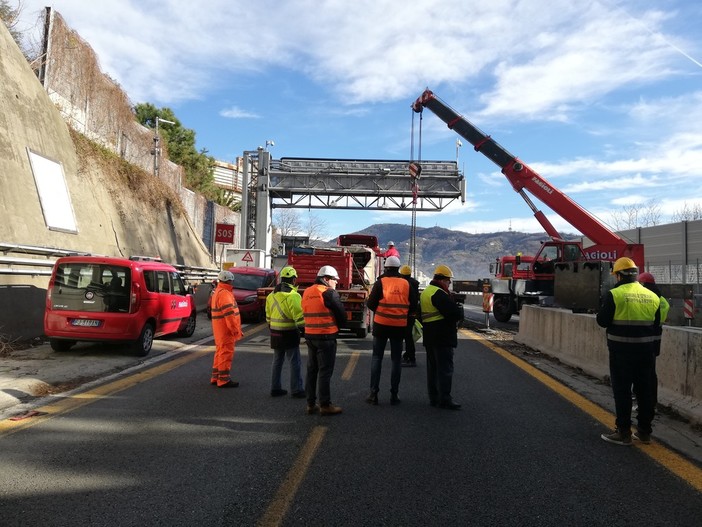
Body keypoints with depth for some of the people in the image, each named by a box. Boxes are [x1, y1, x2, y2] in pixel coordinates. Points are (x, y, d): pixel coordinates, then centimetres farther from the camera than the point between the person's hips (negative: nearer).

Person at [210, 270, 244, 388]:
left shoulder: (218, 292, 17)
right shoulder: (224, 294, -18)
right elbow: (229, 313, -24)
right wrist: (235, 329, -21)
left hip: (220, 329, 11)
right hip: (226, 329, -11)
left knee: (220, 352, 17)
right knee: (226, 353, -6)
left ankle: (216, 377, 24)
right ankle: (224, 380, -2)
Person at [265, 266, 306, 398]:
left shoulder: (272, 295, 10)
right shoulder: (293, 295, -15)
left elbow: (268, 316, 16)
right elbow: (299, 317, -19)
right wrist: (305, 330, -11)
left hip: (275, 334, 8)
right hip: (289, 334, -7)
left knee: (277, 361, 15)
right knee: (295, 363, 1)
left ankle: (275, 388, 20)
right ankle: (296, 390, 4)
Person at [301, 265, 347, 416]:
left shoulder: (307, 292, 10)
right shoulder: (329, 293, -13)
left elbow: (307, 314, 14)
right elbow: (342, 314, -10)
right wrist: (337, 327, 8)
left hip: (310, 335, 7)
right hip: (326, 336, -7)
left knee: (311, 370, 14)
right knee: (325, 372, -1)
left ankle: (311, 404, 20)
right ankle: (325, 405, 5)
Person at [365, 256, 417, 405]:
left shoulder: (380, 282, -6)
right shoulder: (406, 284, 2)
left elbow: (370, 304, -6)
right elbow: (413, 306, 4)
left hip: (381, 324, -2)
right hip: (399, 326, 2)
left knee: (377, 357, 9)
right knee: (396, 359, 11)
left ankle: (374, 393, 6)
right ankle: (394, 394, 12)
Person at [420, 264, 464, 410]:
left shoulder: (425, 292, 15)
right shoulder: (439, 294, -18)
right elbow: (455, 312, -24)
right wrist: (460, 311, 0)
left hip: (429, 336, 10)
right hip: (443, 337, -10)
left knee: (432, 367, 14)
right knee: (445, 368, -4)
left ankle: (434, 397, 20)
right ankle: (444, 399, -2)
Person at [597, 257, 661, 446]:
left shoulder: (614, 295, -13)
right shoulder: (652, 296, 5)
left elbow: (602, 321, -10)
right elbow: (656, 323, 10)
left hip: (621, 351, -5)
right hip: (646, 350, 5)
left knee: (622, 391, 3)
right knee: (645, 390, 14)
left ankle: (623, 433, 8)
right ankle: (644, 431, 25)